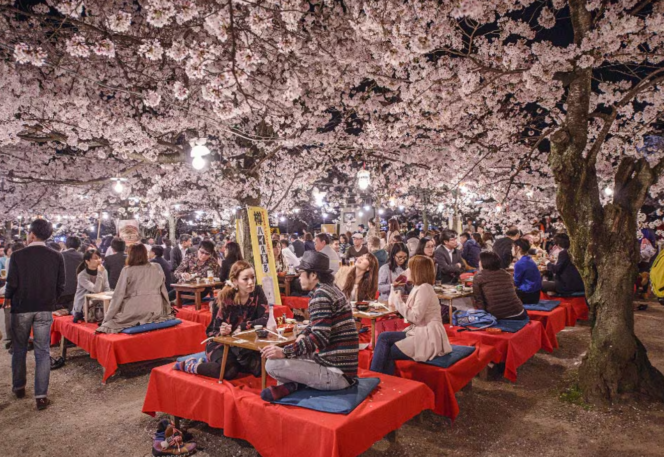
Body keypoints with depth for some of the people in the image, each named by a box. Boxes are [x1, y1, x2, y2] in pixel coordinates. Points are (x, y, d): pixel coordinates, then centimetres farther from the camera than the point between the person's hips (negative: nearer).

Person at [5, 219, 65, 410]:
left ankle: (19, 387, 32)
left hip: (21, 308, -1)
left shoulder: (17, 255, -11)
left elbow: (12, 283, -10)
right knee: (42, 352, 5)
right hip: (45, 310, 1)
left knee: (19, 349, 18)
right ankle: (41, 396, 4)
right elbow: (60, 286, -3)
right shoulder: (57, 257, -5)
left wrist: (7, 297, 12)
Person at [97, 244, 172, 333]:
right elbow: (163, 291, 13)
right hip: (155, 311, 4)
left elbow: (119, 295, -1)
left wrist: (107, 318, 4)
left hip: (136, 312, -4)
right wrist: (167, 312, 23)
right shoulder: (157, 268, 9)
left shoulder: (127, 271, 1)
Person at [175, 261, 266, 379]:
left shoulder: (257, 292, -10)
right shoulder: (224, 298, -18)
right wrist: (222, 331, -39)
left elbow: (265, 319, -15)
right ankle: (190, 365, -6)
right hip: (220, 342, -4)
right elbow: (216, 331, -16)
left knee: (260, 366, -23)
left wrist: (242, 327, -23)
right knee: (229, 371, -32)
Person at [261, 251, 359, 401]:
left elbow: (320, 337, -24)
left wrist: (284, 352, -22)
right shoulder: (330, 289, 13)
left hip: (337, 373, -10)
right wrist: (303, 335, 6)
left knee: (272, 364, -19)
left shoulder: (321, 294, -17)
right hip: (341, 367, 10)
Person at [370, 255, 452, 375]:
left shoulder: (424, 288, -16)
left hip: (428, 336, -9)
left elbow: (415, 317, -19)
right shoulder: (419, 287, 14)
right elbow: (415, 316, 11)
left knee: (387, 352, -9)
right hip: (420, 332, 9)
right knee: (384, 337, -2)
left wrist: (398, 302, -11)